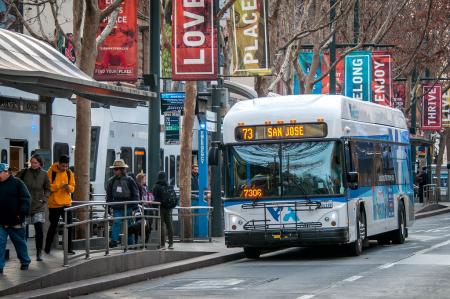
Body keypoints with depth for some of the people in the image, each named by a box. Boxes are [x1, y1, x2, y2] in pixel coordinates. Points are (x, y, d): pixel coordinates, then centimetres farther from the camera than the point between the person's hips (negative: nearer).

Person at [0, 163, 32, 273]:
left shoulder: (17, 183, -5)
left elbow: (25, 199, -6)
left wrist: (22, 214, -15)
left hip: (15, 221, -3)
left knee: (20, 242, 12)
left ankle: (25, 262, 29)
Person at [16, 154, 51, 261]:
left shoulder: (44, 175, 1)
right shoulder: (24, 172, -2)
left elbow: (47, 189, 12)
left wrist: (44, 199, -4)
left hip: (38, 207, 0)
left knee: (39, 230, -6)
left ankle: (39, 253, 6)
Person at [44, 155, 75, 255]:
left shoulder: (69, 173, 6)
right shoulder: (51, 172, -8)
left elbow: (73, 187, 8)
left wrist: (68, 187, -15)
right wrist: (58, 186, -24)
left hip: (66, 203, 4)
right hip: (54, 203, -4)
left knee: (69, 225, 2)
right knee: (53, 226, 3)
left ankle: (69, 248, 10)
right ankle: (47, 247, 16)